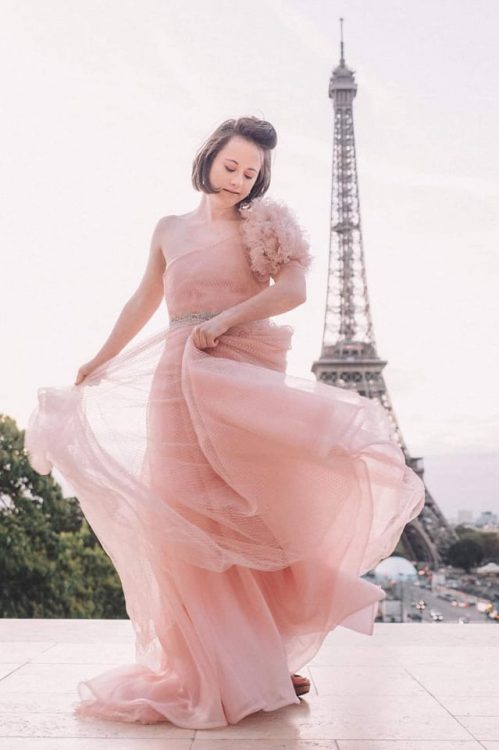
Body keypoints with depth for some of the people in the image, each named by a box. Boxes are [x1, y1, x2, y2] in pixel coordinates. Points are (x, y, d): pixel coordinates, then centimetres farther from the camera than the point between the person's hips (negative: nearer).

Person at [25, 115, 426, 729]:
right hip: (181, 382, 3)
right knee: (187, 518, -1)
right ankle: (202, 669, 6)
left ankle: (257, 661, 8)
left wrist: (227, 317, -18)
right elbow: (144, 300, 26)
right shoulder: (170, 230, 17)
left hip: (246, 378, -2)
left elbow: (293, 289, -7)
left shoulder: (261, 227, 8)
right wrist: (100, 361, 28)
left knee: (249, 515, -2)